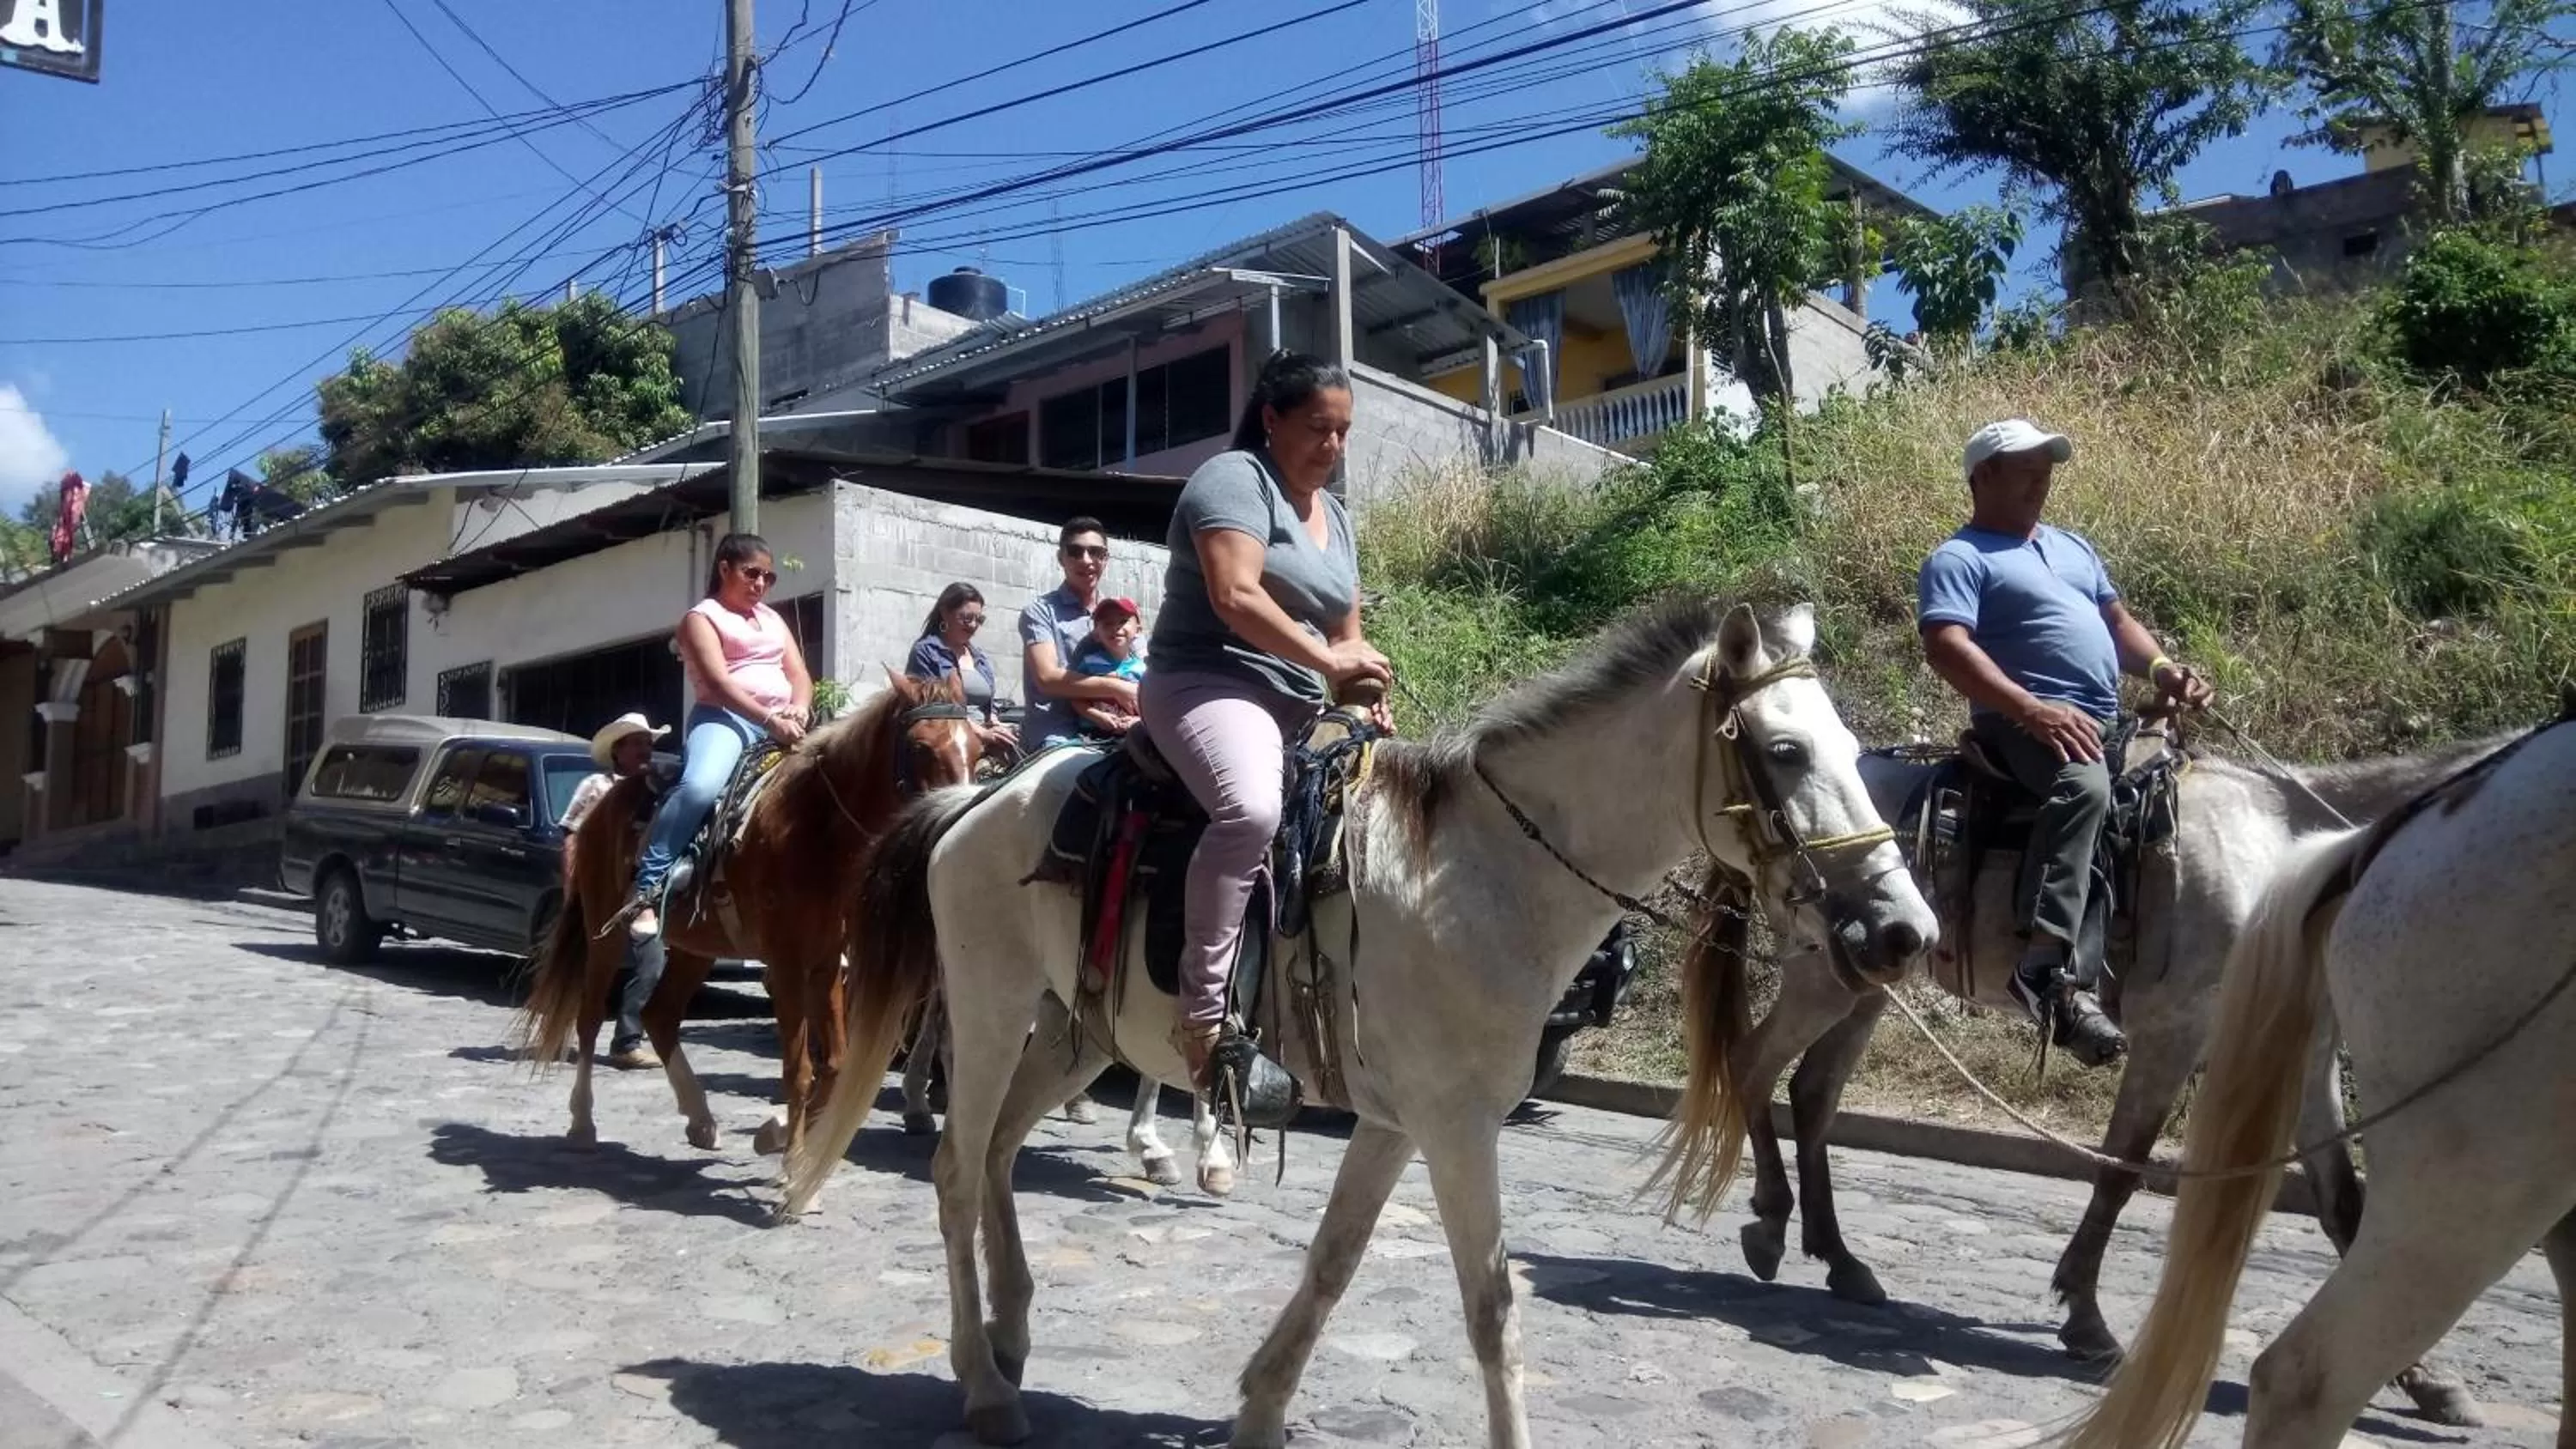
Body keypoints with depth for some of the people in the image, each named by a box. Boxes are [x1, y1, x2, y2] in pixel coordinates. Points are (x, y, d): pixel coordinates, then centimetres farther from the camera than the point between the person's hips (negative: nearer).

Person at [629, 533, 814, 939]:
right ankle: (647, 889, -31)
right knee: (699, 787, -35)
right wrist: (768, 719, -23)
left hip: (783, 725, 7)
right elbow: (718, 682, -11)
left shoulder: (773, 619, 25)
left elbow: (800, 676, 15)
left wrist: (799, 712, -9)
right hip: (725, 717, -7)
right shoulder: (701, 617, 5)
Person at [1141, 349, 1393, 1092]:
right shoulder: (1234, 478, -6)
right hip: (1210, 684, -10)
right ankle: (1204, 1009, -35)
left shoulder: (1336, 515, 22)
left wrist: (1365, 689, 2)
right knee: (1251, 808, -37)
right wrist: (1326, 660, -18)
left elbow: (1345, 632, 22)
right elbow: (1235, 596, -20)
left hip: (1301, 709, 10)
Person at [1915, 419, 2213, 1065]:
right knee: (2084, 785, -38)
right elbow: (1947, 648, -17)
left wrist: (2162, 668, 6)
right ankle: (2045, 965, -46)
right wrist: (2032, 709, -28)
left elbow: (2117, 621, 28)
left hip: (2107, 725, 10)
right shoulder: (1959, 559, -2)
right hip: (2024, 725, -10)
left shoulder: (2073, 547, 26)